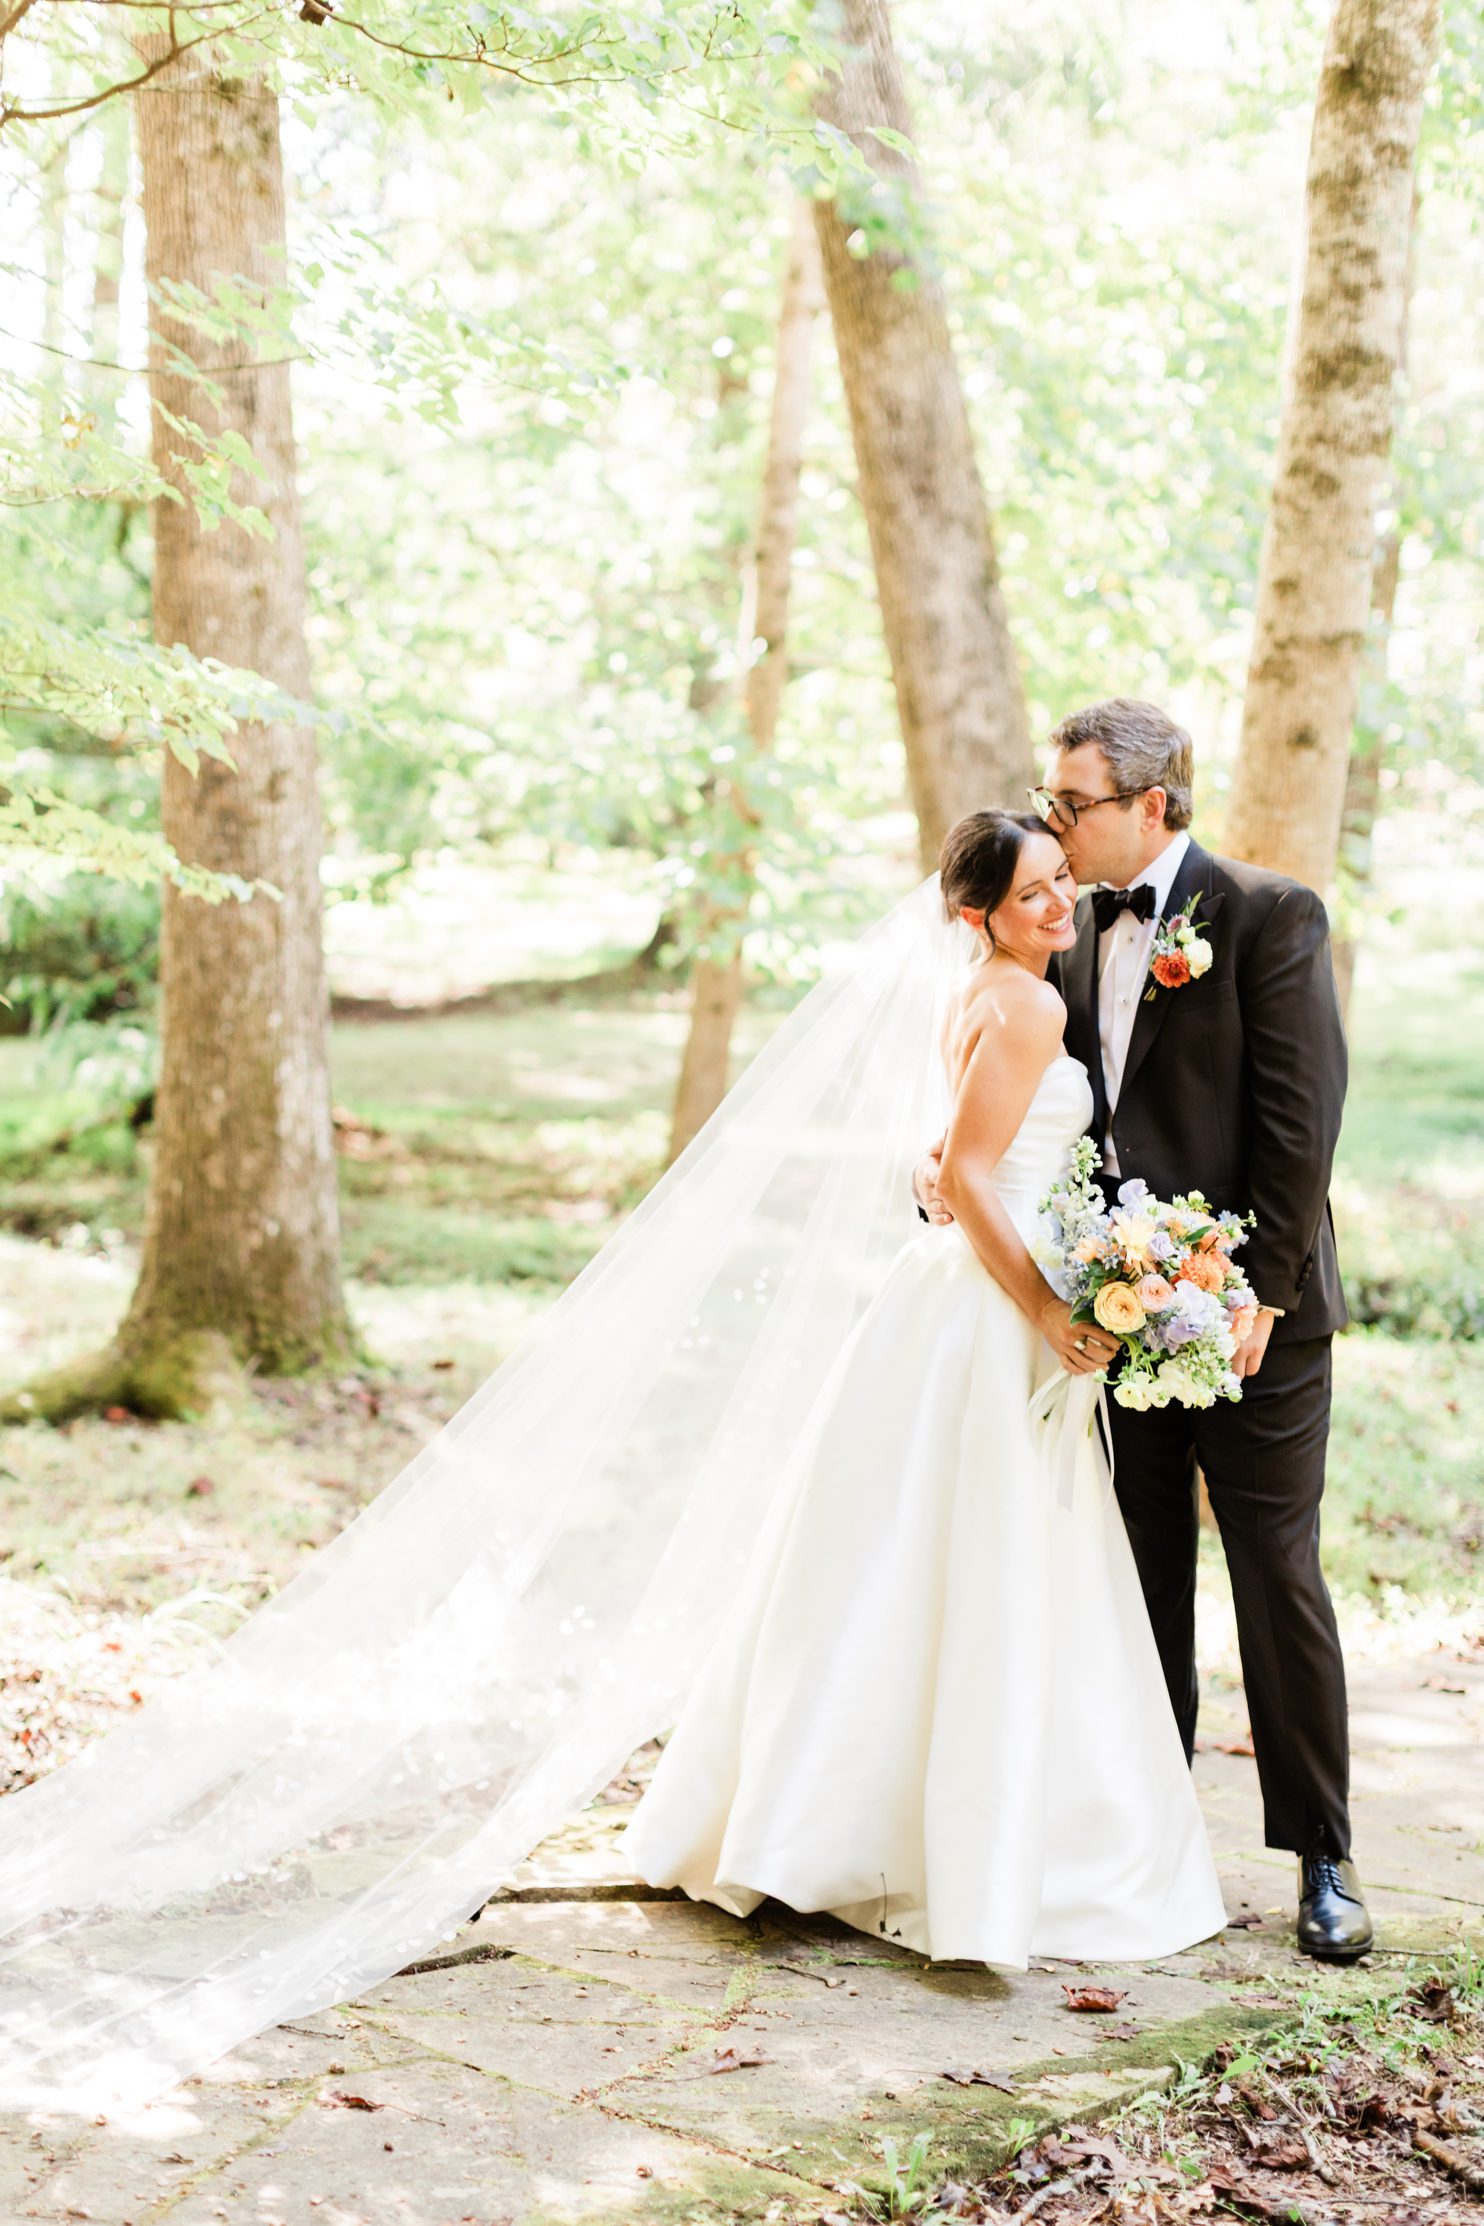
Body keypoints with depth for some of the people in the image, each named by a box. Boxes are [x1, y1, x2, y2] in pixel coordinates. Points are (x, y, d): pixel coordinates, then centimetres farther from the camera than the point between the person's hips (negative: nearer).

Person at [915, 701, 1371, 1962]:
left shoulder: (1270, 917, -8)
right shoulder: (1078, 940, 11)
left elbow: (1302, 1119, -13)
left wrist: (1258, 1293, -17)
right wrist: (952, 1172, -6)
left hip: (1252, 1311, -6)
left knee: (1279, 1581, 1)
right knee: (1142, 1587, 12)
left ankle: (1322, 1859, 12)